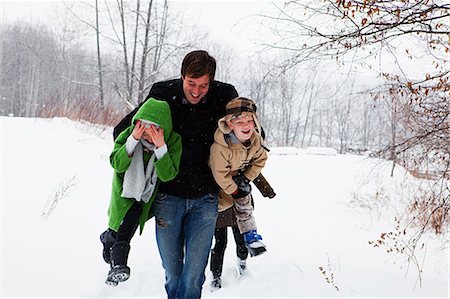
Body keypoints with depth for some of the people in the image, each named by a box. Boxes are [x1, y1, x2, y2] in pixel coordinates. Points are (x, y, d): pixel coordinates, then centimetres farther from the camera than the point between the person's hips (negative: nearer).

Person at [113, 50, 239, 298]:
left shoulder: (224, 96, -8)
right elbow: (122, 130, 4)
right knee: (172, 273, 11)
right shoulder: (163, 94, -9)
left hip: (204, 199, 0)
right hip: (168, 196, 0)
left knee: (194, 275, 1)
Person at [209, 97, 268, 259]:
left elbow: (260, 159, -4)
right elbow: (220, 174, -31)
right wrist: (234, 190, -19)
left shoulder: (256, 139, -22)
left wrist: (246, 178, -10)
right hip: (218, 183, -5)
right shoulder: (220, 146, -41)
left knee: (244, 204, 9)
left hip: (239, 177, 5)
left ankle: (251, 236, 22)